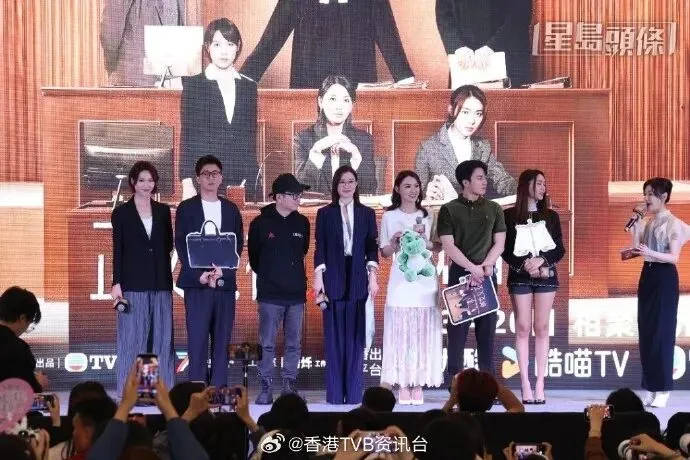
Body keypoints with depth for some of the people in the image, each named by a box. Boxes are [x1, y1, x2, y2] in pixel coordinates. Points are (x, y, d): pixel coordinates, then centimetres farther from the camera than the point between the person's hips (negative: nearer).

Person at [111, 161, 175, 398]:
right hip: (133, 283, -3)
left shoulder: (163, 211, 12)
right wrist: (116, 283, -7)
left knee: (162, 336, 2)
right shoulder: (121, 213, 4)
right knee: (133, 337, -2)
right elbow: (117, 250, 0)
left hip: (160, 282, 3)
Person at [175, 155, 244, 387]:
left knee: (222, 338, 1)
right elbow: (181, 244, 0)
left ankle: (219, 390, 4)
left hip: (225, 281, 2)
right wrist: (200, 274, -12)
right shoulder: (186, 208, 7)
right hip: (196, 282, -2)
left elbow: (238, 245, 8)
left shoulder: (231, 209, 14)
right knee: (197, 338, -7)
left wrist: (222, 270, -9)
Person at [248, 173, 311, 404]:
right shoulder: (261, 223, -2)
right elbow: (253, 256, 10)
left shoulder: (302, 223, 6)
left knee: (294, 343, 5)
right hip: (270, 294, -3)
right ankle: (266, 388, 5)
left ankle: (289, 385, 13)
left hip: (296, 293, 3)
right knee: (267, 344, -1)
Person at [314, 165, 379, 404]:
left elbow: (372, 248, 8)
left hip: (358, 279, 1)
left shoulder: (367, 214, 11)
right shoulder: (325, 213, 8)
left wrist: (373, 276, -2)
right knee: (334, 337, -1)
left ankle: (354, 393, 5)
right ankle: (335, 393, 3)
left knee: (356, 337, 1)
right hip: (333, 280, -1)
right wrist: (318, 277, -5)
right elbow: (320, 248, 4)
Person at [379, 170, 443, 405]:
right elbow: (385, 252, 9)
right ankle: (403, 386, -3)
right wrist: (395, 241, -10)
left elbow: (437, 246, 13)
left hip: (425, 280, 2)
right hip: (401, 280, -1)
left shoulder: (427, 216, 13)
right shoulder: (390, 216, 8)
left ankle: (418, 386, 1)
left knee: (423, 332, -2)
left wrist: (423, 238, -5)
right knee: (401, 332, -5)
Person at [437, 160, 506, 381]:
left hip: (487, 275, 3)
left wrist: (485, 266, -10)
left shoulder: (494, 209, 9)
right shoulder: (449, 210, 1)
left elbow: (499, 243, 6)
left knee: (487, 330, 2)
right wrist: (472, 268, -14)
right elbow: (448, 245, -5)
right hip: (460, 274, -2)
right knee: (457, 330, -3)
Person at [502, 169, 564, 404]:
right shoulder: (510, 215, 3)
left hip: (546, 275, 2)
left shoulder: (551, 216, 9)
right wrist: (524, 264, -15)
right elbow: (505, 250, 0)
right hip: (519, 276, -1)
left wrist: (541, 260, -13)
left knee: (541, 328, -1)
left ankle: (540, 384, -1)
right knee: (523, 328, -3)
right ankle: (526, 385, -3)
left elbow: (559, 250, 5)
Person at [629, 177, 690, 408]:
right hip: (647, 276, 7)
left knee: (661, 331, -6)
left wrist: (651, 253, -30)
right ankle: (650, 388, 11)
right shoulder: (646, 223, 12)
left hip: (664, 278, -7)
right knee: (645, 331, 6)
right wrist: (635, 223, 1)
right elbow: (637, 249, 6)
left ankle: (663, 390, -2)